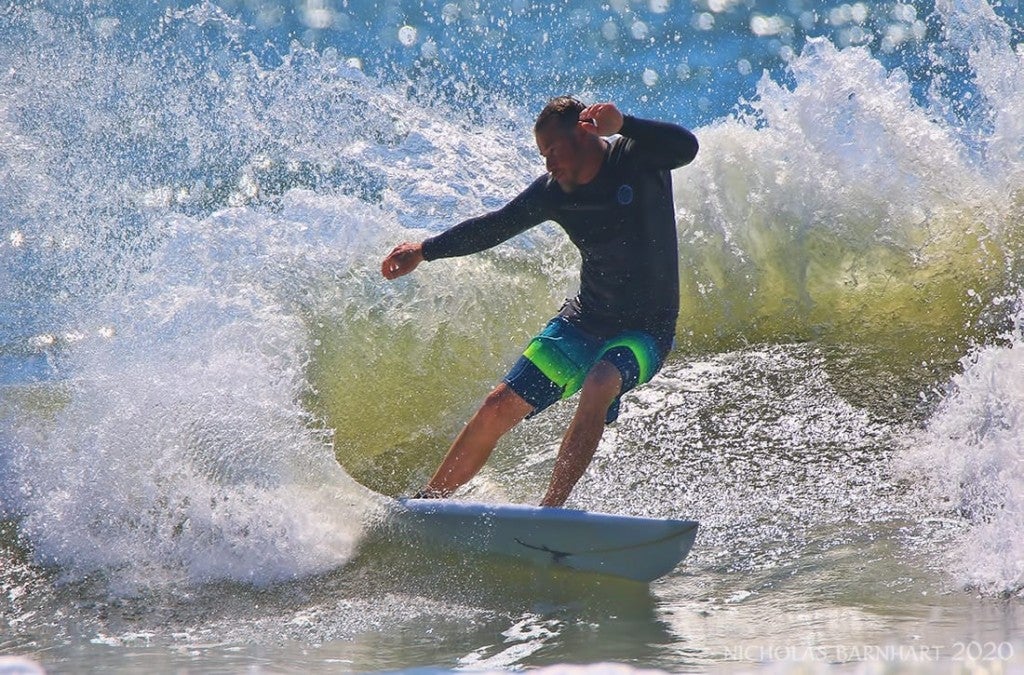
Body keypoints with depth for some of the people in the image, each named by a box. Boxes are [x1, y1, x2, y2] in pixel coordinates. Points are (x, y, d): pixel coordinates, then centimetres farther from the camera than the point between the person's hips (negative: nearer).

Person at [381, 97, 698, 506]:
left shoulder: (637, 157, -14)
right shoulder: (554, 191, -2)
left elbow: (686, 147, -34)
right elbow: (495, 227, 11)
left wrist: (622, 126, -45)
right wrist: (424, 251, 12)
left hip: (646, 331, -5)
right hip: (584, 320, 5)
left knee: (599, 386, -35)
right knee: (500, 407, -2)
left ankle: (552, 507, -35)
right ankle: (424, 502, 11)